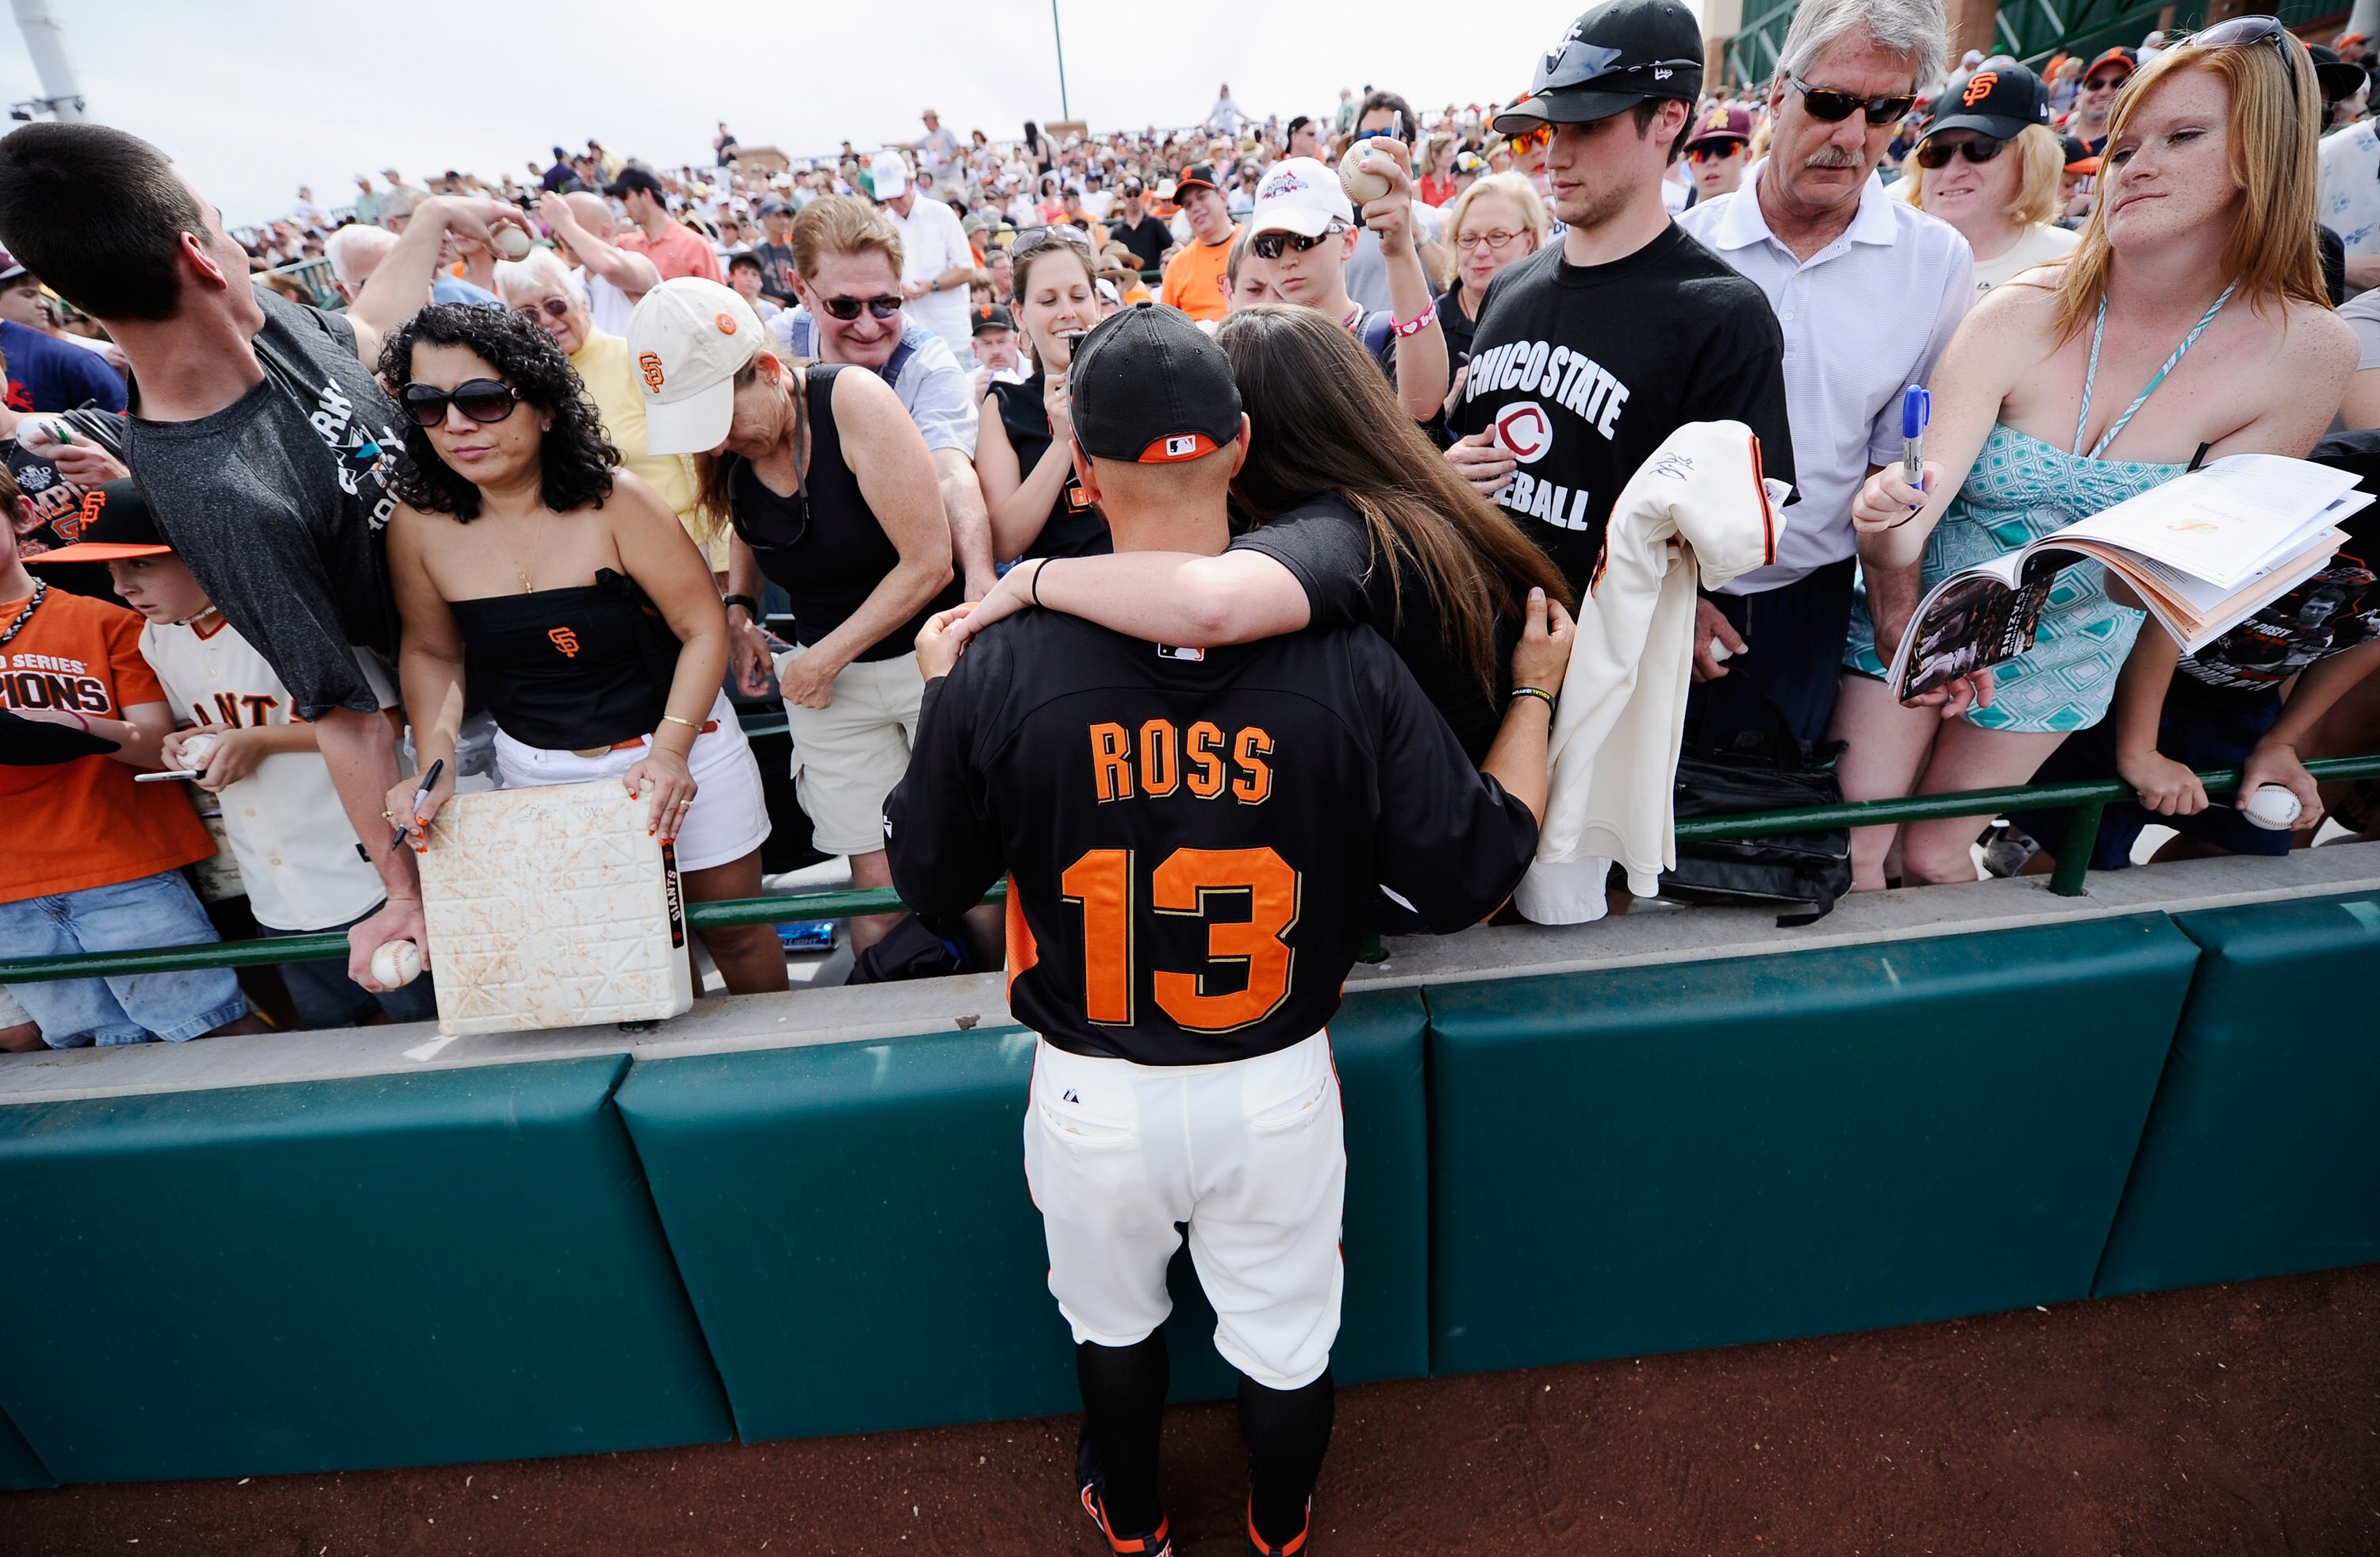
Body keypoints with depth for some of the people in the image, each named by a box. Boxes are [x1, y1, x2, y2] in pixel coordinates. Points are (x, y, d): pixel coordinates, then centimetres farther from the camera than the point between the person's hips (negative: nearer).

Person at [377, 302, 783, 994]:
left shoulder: (614, 501, -18)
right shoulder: (419, 524, -8)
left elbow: (704, 627, -15)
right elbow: (432, 652, 5)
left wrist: (669, 749, -25)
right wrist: (435, 764, -10)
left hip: (678, 742, -2)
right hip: (538, 770, 3)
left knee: (734, 933, 11)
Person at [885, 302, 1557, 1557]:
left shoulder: (999, 670, -19)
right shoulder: (1342, 663, -19)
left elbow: (927, 877, -3)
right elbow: (1476, 869, -11)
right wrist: (1534, 693, 4)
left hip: (1093, 1095, 0)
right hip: (1277, 1086, 1)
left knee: (1113, 1320, 29)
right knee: (1285, 1333, 27)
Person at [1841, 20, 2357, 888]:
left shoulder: (2307, 352, -12)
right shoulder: (2020, 316, -17)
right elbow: (1913, 497, -27)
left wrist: (2140, 733, -11)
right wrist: (1888, 531, -49)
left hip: (2065, 666, 1)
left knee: (1934, 856, 10)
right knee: (1849, 857, 0)